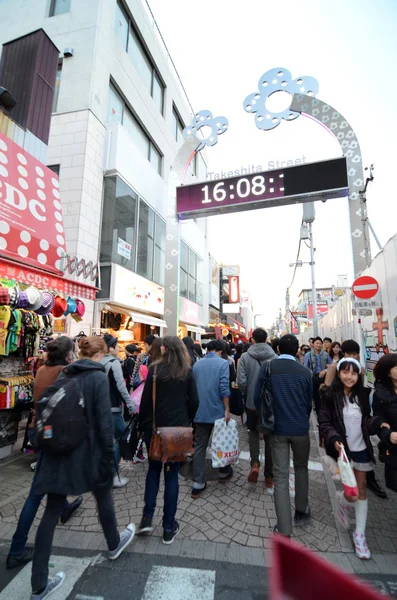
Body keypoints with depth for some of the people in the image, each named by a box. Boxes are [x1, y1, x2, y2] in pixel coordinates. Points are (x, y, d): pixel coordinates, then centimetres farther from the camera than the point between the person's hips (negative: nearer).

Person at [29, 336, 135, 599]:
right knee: (104, 496, 21)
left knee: (52, 512, 14)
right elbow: (104, 418, -19)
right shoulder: (98, 377, -16)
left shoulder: (65, 375, 3)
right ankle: (114, 544, 45)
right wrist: (109, 454, -10)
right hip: (88, 450, -5)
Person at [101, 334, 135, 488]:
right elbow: (121, 386, -19)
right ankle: (113, 475, 8)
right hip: (113, 407, -8)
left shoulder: (99, 363, 7)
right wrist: (131, 405, -12)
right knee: (120, 438, 3)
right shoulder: (114, 362, -15)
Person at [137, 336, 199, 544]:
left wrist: (143, 424, 6)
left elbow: (146, 400, -5)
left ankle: (147, 517, 18)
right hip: (178, 427, 1)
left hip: (155, 426, 0)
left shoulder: (155, 369, -7)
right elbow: (194, 401, 0)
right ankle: (169, 527, 20)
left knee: (154, 469, 21)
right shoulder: (187, 371, -2)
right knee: (172, 474, 11)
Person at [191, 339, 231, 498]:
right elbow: (224, 388, -18)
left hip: (200, 411, 3)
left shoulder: (197, 364, 6)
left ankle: (198, 483, 8)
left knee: (199, 446, 8)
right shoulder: (222, 363, -9)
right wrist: (227, 410, -11)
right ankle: (224, 472, 36)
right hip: (218, 410, -3)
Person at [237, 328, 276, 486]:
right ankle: (269, 476, 24)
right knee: (269, 436, 15)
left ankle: (255, 463, 5)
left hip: (252, 402, 0)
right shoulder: (274, 357, -9)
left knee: (253, 432, 23)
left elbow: (241, 382, -13)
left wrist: (247, 394, 7)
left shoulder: (245, 357, -11)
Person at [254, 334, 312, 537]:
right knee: (301, 468, 24)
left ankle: (284, 529, 11)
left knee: (280, 477, 7)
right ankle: (301, 512, 40)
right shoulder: (305, 372, -6)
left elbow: (257, 397, -6)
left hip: (277, 428, -1)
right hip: (300, 428, 1)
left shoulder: (267, 367, -9)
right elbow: (309, 403, 3)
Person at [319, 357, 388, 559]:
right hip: (343, 449, -4)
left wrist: (378, 424, -15)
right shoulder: (330, 396, -14)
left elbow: (366, 420, 5)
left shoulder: (361, 396, -1)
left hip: (361, 449, 4)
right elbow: (324, 423, -12)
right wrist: (334, 440, -27)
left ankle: (359, 534, 30)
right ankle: (343, 501, 35)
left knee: (362, 490, 13)